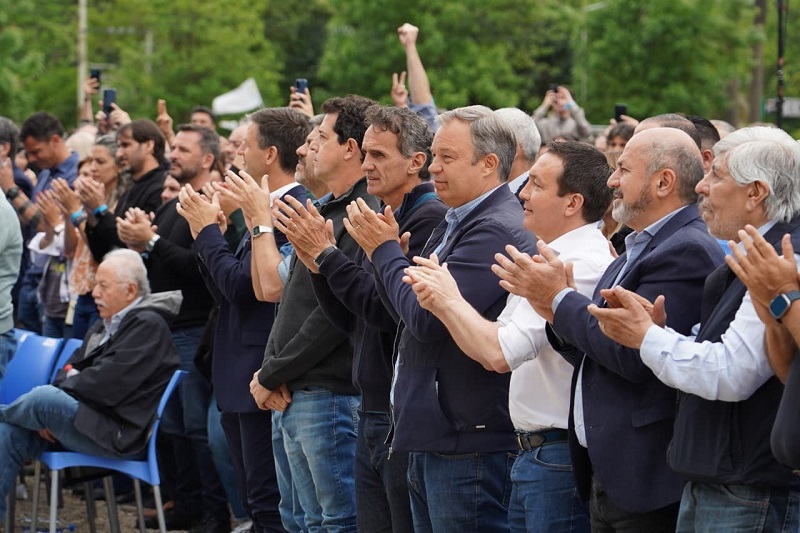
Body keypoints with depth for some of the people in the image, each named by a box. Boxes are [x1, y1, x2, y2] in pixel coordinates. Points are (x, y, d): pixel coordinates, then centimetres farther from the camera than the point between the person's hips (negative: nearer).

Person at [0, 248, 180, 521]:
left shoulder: (148, 325, -11)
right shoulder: (104, 325, 21)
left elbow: (107, 385, -20)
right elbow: (71, 369, 15)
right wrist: (47, 416, -5)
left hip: (118, 434, -9)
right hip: (89, 419, 9)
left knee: (43, 398, -27)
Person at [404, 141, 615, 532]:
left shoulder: (582, 266, -20)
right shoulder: (552, 258, 13)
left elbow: (500, 353, -25)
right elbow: (495, 345, 15)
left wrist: (451, 299, -10)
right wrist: (440, 304, 0)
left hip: (559, 455, -10)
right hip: (532, 452, 10)